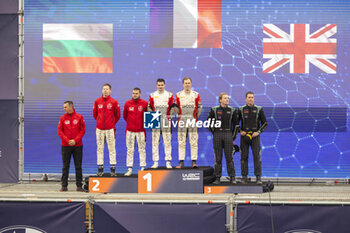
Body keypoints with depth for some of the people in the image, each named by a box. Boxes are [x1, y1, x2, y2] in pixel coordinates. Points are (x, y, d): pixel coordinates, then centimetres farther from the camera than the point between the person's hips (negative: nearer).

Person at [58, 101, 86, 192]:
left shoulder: (79, 117, 1)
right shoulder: (62, 118, 4)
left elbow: (82, 130, 0)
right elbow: (60, 131, 3)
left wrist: (75, 140, -11)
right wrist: (67, 140, -10)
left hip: (77, 145, -1)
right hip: (65, 146, 1)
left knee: (78, 166, 3)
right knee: (65, 166, 3)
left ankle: (79, 185, 8)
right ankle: (64, 185, 7)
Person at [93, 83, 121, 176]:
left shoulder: (114, 102, -1)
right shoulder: (97, 101, 6)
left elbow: (118, 115, 8)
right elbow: (94, 113, 18)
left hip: (110, 128, -2)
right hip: (99, 128, 2)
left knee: (112, 148, -2)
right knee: (99, 148, 3)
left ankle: (113, 168, 1)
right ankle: (100, 168, 8)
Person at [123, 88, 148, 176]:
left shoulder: (144, 103, -1)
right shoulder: (127, 103, 4)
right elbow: (124, 115, 16)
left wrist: (144, 123, 7)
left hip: (140, 130, -2)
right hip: (130, 130, 2)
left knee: (142, 149, 2)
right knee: (130, 150, 3)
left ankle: (143, 168, 6)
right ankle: (129, 169, 5)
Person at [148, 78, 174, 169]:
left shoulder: (169, 95, 9)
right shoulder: (152, 95, 11)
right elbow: (149, 107, 12)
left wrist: (169, 115, -4)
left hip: (166, 120, -1)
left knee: (167, 141, -3)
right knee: (155, 142, -1)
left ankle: (168, 161, 1)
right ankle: (155, 162, 2)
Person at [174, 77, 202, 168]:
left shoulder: (196, 95, 7)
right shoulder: (178, 95, 9)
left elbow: (199, 107, 10)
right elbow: (176, 107, 13)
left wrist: (196, 116, 9)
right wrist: (180, 115, 8)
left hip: (193, 121, -1)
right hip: (182, 121, 1)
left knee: (194, 142, -4)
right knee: (181, 142, 0)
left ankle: (194, 161, -2)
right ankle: (181, 162, 2)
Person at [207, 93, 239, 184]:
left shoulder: (232, 110, 5)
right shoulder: (214, 110, 3)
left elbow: (236, 125, 10)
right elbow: (209, 122, 11)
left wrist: (233, 138, 7)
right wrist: (215, 134, 7)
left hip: (228, 134, 0)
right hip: (217, 135, 0)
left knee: (229, 157, -1)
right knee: (218, 158, 1)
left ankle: (232, 177, 5)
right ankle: (217, 178, 7)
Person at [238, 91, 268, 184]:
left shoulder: (259, 109, 4)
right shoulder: (241, 110, 5)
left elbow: (265, 123, 7)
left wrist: (258, 132, -7)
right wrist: (240, 131, -1)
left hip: (255, 136, -1)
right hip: (244, 136, 1)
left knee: (257, 156, -6)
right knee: (244, 157, 1)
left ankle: (258, 177, -4)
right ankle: (244, 177, 8)